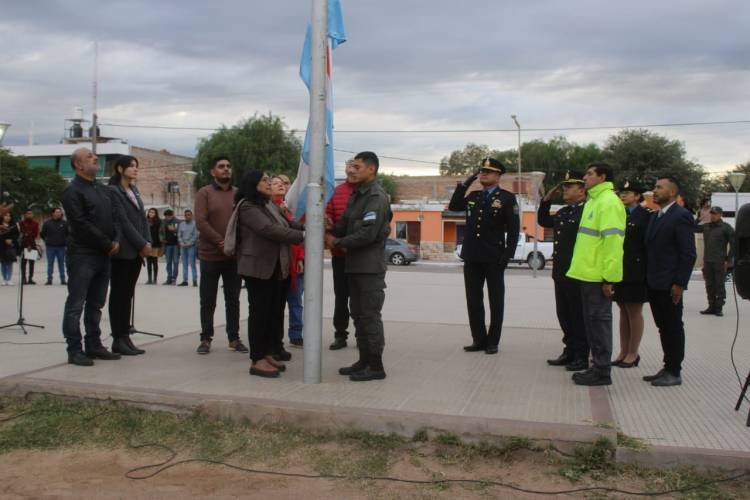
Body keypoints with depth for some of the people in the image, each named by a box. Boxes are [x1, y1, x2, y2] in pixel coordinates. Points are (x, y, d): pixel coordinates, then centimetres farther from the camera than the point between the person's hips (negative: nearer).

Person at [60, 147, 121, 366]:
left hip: (103, 256, 8)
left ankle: (94, 346, 20)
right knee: (76, 305, -2)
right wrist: (107, 244, -13)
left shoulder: (103, 190, 17)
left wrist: (116, 240, -1)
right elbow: (81, 225, -16)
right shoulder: (73, 191, -8)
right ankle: (74, 351, 2)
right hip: (82, 255, -8)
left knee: (96, 304, 13)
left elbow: (114, 217, 17)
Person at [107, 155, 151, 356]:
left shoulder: (134, 190, 17)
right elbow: (123, 221, -13)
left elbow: (143, 218, 14)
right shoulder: (113, 191, -7)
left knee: (128, 294, 9)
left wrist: (148, 243, 1)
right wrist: (142, 244, -13)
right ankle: (118, 340, 2)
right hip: (122, 251, -7)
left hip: (137, 251, 7)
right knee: (119, 294, -2)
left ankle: (125, 337, 12)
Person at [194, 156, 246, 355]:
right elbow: (201, 222, -10)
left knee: (233, 300, 9)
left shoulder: (239, 194, 10)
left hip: (234, 256, 3)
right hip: (210, 255, -2)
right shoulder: (204, 193, 0)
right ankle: (206, 338, 13)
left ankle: (234, 338, 16)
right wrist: (220, 242, -18)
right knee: (208, 301, 4)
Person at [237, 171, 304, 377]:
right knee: (260, 312, -4)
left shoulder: (271, 205, 17)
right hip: (258, 268, -8)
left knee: (275, 312, 10)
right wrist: (302, 236, -23)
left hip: (278, 267, 8)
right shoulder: (247, 207, -10)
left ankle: (269, 354, 20)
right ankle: (257, 360, 3)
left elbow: (289, 224, 15)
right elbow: (269, 230, -22)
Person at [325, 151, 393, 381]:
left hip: (370, 267, -9)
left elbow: (368, 234, -21)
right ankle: (364, 360, 24)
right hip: (355, 265, 9)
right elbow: (347, 225, 18)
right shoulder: (358, 195, 17)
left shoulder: (376, 197, -13)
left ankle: (376, 366, 5)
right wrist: (333, 228, -2)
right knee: (358, 315, 14)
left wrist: (337, 242, -13)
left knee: (370, 316, -3)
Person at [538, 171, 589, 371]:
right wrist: (547, 198, 18)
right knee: (564, 315, 15)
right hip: (561, 273, 9)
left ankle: (581, 357, 11)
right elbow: (543, 221, 29)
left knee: (579, 317, 1)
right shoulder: (563, 212, 15)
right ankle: (570, 352, 26)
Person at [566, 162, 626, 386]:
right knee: (592, 321, 14)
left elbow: (613, 241, -19)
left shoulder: (609, 202, -12)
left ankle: (602, 372, 5)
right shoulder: (593, 201, 18)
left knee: (599, 320, -3)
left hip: (598, 276, -10)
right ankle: (598, 366, 23)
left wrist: (608, 277, -21)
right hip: (588, 274, 10)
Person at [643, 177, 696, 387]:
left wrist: (679, 283, -18)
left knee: (673, 327, 1)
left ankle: (674, 372, 9)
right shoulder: (655, 216, 16)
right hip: (654, 283, 8)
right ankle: (668, 368, 23)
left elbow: (688, 253, -14)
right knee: (663, 327, 14)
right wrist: (647, 279, 13)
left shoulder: (681, 216, -10)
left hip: (670, 285, -8)